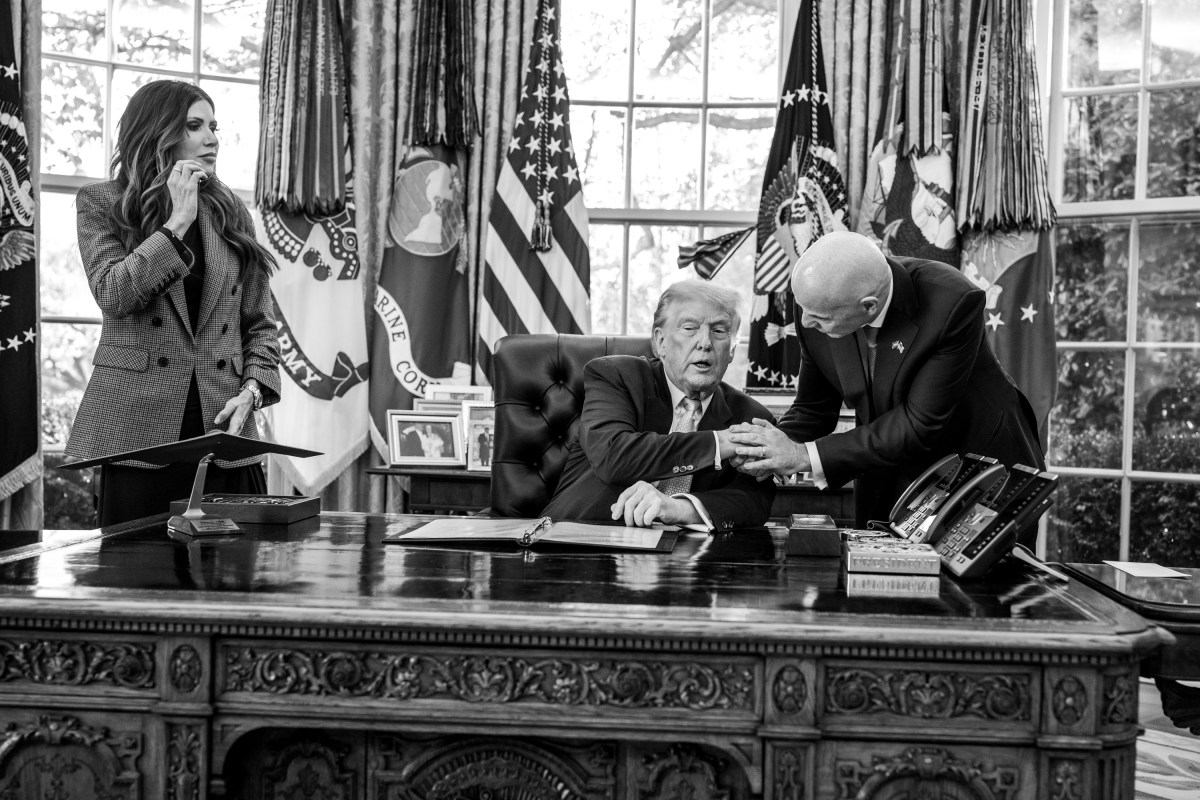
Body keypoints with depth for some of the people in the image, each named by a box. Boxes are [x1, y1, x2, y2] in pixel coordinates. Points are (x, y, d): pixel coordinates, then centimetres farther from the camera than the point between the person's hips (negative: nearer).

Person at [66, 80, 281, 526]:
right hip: (138, 430, -2)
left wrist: (252, 390, -3)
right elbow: (113, 293, -11)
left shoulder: (230, 211, 14)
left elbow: (259, 323, 13)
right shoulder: (101, 203, 7)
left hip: (222, 431, 2)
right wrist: (177, 222, -10)